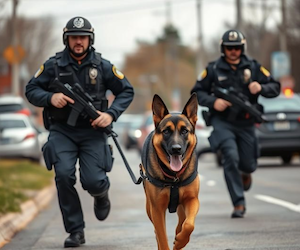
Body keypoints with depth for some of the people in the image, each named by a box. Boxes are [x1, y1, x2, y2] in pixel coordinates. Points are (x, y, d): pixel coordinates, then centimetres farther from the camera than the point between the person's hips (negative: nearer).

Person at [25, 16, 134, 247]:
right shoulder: (53, 65, -2)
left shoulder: (102, 66, -1)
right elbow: (31, 90, 2)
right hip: (62, 131, 0)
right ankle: (76, 232, -6)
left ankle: (102, 193, 29)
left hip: (92, 131, 0)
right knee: (64, 175, -19)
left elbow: (127, 91, 5)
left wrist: (111, 114, -10)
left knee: (93, 181, -12)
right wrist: (50, 97, -18)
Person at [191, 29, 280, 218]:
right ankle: (239, 204, -14)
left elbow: (275, 87, 5)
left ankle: (245, 173, 47)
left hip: (246, 123, 2)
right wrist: (213, 102, -14)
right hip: (222, 122, -2)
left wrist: (261, 88, -17)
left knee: (248, 164, 6)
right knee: (231, 158, -20)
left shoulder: (253, 67, 5)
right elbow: (197, 92, 5)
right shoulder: (213, 69, 1)